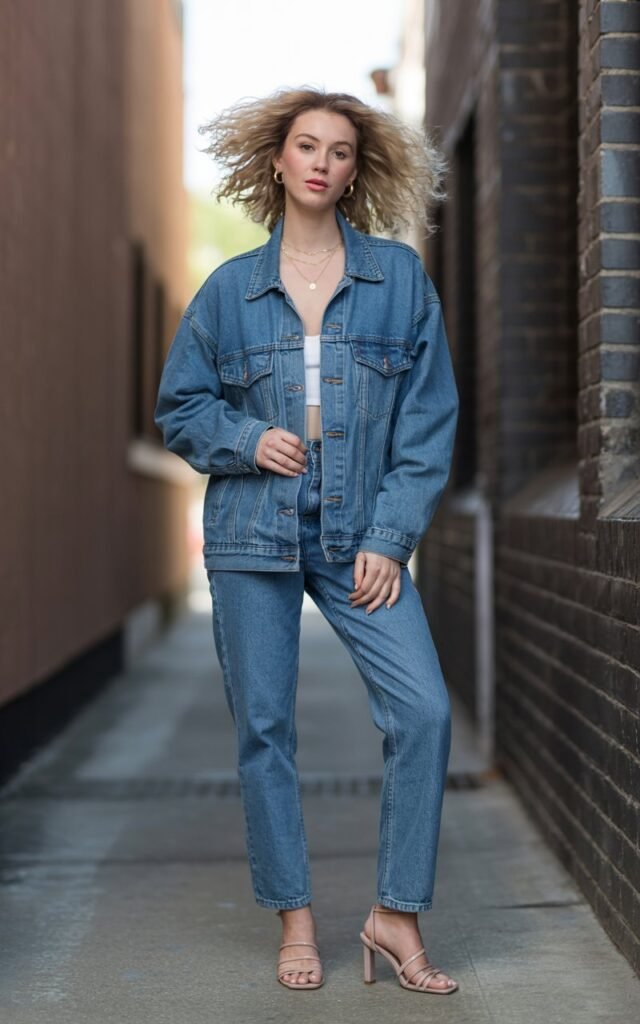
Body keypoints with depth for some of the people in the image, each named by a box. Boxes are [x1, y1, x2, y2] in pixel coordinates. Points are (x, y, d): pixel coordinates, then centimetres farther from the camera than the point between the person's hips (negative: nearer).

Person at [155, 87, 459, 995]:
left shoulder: (400, 278, 4)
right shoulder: (230, 288, 6)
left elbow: (429, 418, 2)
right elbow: (180, 406, 13)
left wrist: (389, 537, -6)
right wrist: (246, 439, -8)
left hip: (360, 536, 0)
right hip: (252, 533, 1)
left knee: (423, 710, -13)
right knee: (264, 725, 3)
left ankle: (396, 914, 1)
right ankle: (295, 920, 17)